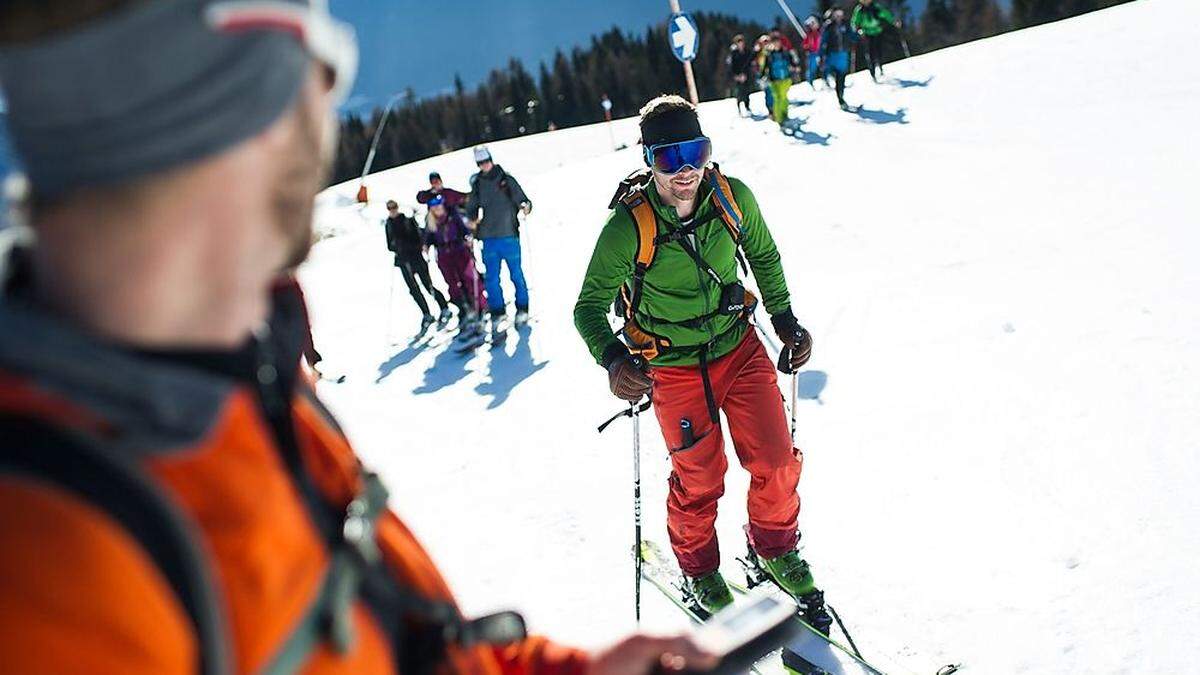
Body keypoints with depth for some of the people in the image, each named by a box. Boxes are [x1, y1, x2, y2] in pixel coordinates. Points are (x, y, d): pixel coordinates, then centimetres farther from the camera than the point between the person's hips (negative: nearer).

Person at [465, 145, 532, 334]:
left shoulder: (506, 180, 2)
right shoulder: (477, 184, 11)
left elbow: (521, 199, 3)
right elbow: (472, 207, 20)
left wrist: (525, 206, -19)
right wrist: (472, 220, 1)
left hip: (509, 234, -3)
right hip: (488, 237, 3)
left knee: (516, 274, 3)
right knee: (491, 278, 2)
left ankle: (522, 310, 13)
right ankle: (497, 313, 7)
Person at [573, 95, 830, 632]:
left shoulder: (733, 198, -13)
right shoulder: (628, 228, -23)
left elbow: (764, 255, 8)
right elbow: (589, 307, -16)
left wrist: (785, 319, 4)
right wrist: (614, 360, -34)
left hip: (740, 349, 3)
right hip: (675, 371, -3)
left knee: (776, 461, 5)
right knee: (699, 479, 8)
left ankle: (776, 549, 34)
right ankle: (699, 570, 36)